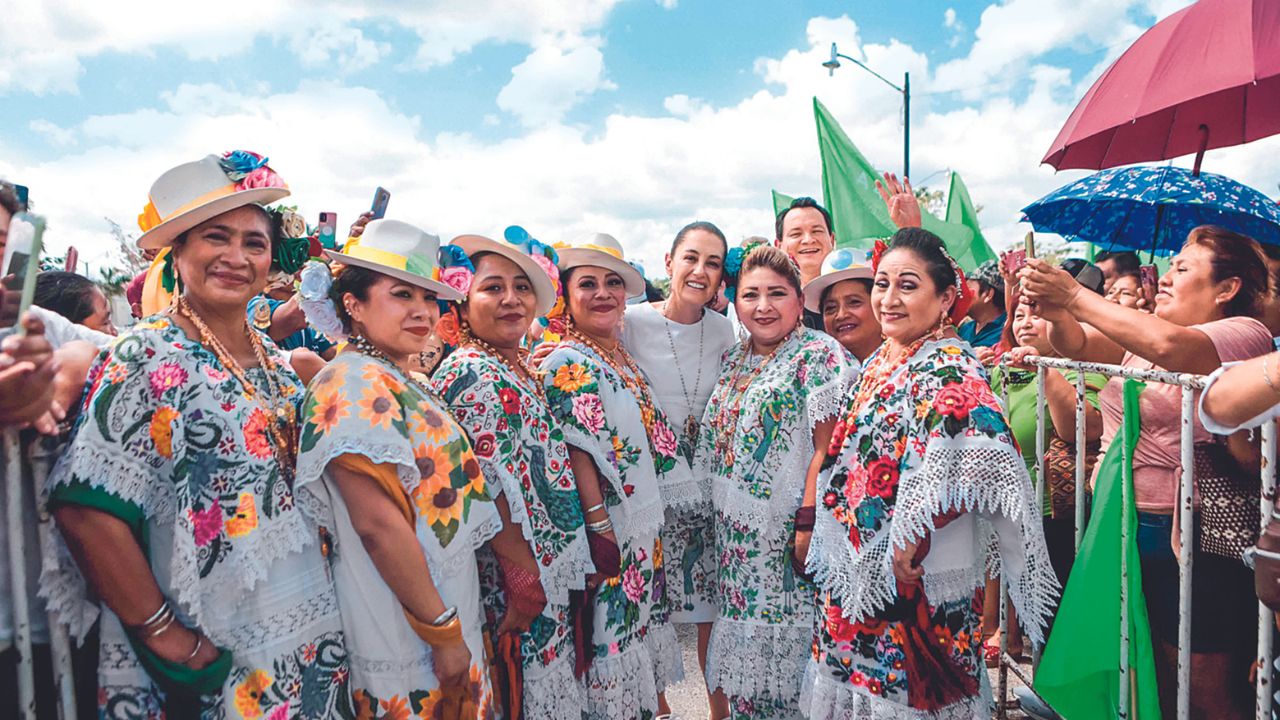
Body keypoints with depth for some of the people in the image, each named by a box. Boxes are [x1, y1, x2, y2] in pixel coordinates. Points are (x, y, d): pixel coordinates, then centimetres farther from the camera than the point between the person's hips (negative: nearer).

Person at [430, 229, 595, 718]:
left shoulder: (518, 369, 10)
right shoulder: (476, 375, -19)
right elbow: (501, 494, -22)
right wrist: (526, 580, -21)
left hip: (555, 564, 9)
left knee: (554, 670, 21)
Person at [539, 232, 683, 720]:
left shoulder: (626, 359, 10)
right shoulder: (567, 363, -16)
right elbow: (581, 455, -20)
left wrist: (652, 524, 16)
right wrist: (599, 527, -21)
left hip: (647, 523, 8)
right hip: (612, 531, -8)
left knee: (644, 619, 21)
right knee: (612, 630, 5)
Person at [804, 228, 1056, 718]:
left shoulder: (949, 367, -16)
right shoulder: (876, 365, 9)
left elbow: (981, 454, -34)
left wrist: (909, 539, -28)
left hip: (917, 582, -7)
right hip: (857, 576, 8)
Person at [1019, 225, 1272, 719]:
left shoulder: (1246, 335, -9)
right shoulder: (1142, 334, 13)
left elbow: (1169, 346, -29)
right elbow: (1078, 345, -1)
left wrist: (1076, 298, -25)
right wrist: (1056, 313, -22)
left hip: (1187, 538, -7)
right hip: (1117, 525, 7)